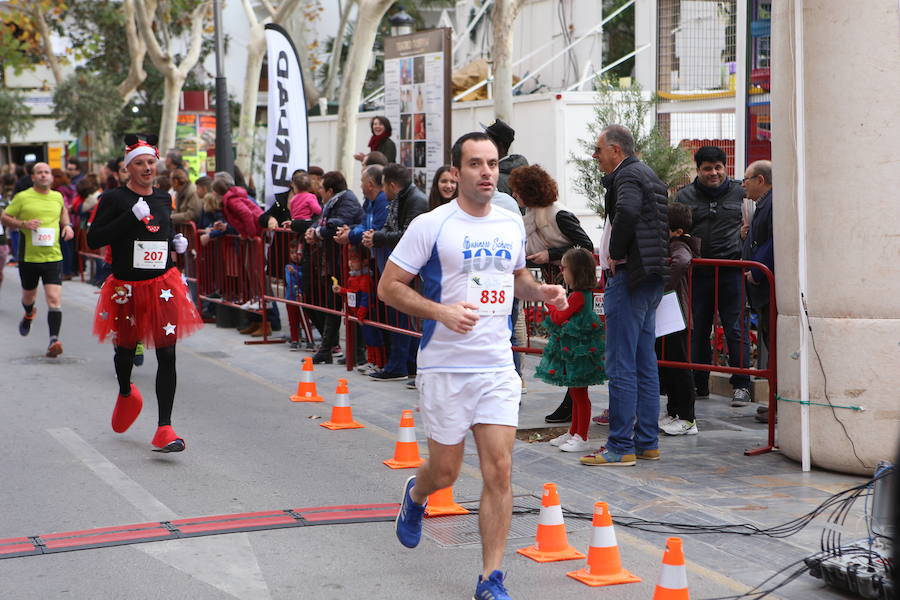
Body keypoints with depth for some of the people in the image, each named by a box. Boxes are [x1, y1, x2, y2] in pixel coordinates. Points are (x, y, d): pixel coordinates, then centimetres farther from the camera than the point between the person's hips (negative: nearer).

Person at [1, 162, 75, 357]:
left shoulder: (58, 197, 6)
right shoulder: (22, 197, -4)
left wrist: (67, 226, 9)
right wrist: (23, 224, -15)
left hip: (53, 256, 0)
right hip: (28, 257, 0)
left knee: (54, 299, -14)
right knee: (29, 295, 20)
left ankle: (54, 340, -18)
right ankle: (28, 314, 55)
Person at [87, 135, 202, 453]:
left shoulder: (162, 199, 10)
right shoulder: (114, 198, -6)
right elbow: (94, 239, -14)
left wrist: (177, 243, 5)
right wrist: (132, 215, -20)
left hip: (163, 285, 2)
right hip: (126, 289, -2)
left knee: (167, 354, -8)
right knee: (125, 349, 16)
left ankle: (164, 428, -8)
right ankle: (126, 393, 50)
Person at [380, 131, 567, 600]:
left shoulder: (512, 224, 8)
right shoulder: (431, 226, -8)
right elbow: (388, 286, -7)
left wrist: (541, 291, 3)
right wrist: (442, 311, -20)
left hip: (498, 367, 3)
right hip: (445, 367, -3)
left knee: (500, 470, -5)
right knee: (445, 472, 7)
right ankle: (415, 495, 45)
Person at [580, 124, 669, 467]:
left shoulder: (627, 175, -11)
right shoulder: (650, 175, 20)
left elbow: (627, 211, -32)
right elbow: (672, 219, 27)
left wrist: (616, 254, -18)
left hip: (628, 278, -10)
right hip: (652, 279, 10)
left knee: (621, 366, -7)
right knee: (645, 365, 12)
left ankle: (621, 447, -5)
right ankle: (648, 442, 17)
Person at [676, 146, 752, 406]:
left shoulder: (740, 193, 7)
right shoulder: (685, 196, 9)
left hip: (731, 270, -2)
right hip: (697, 272, 2)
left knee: (736, 329, -3)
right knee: (697, 330, 7)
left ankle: (741, 385, 5)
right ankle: (698, 385, 17)